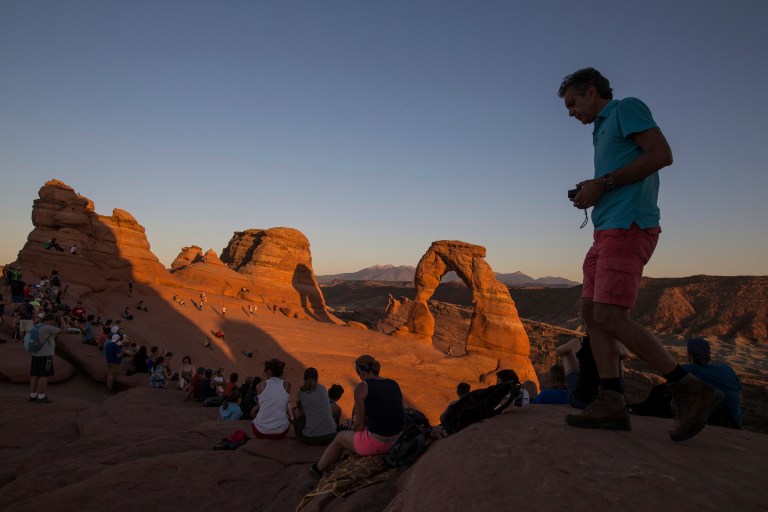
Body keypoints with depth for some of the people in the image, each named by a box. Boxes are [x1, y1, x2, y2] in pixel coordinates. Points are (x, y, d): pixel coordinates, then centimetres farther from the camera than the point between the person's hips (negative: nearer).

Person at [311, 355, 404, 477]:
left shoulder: (362, 387, -10)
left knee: (340, 437, 27)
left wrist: (353, 428, 15)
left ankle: (319, 469, 50)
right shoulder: (394, 384, 7)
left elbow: (360, 424, -7)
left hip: (375, 444, -6)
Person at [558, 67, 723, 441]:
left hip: (627, 227, -10)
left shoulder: (627, 108, 2)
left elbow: (662, 154, -12)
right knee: (591, 312, 1)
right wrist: (591, 194, 9)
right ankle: (611, 403, 0)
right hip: (608, 232, 10)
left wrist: (601, 183, -11)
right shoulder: (604, 130, 27)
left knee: (610, 316, -17)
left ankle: (691, 391, -6)